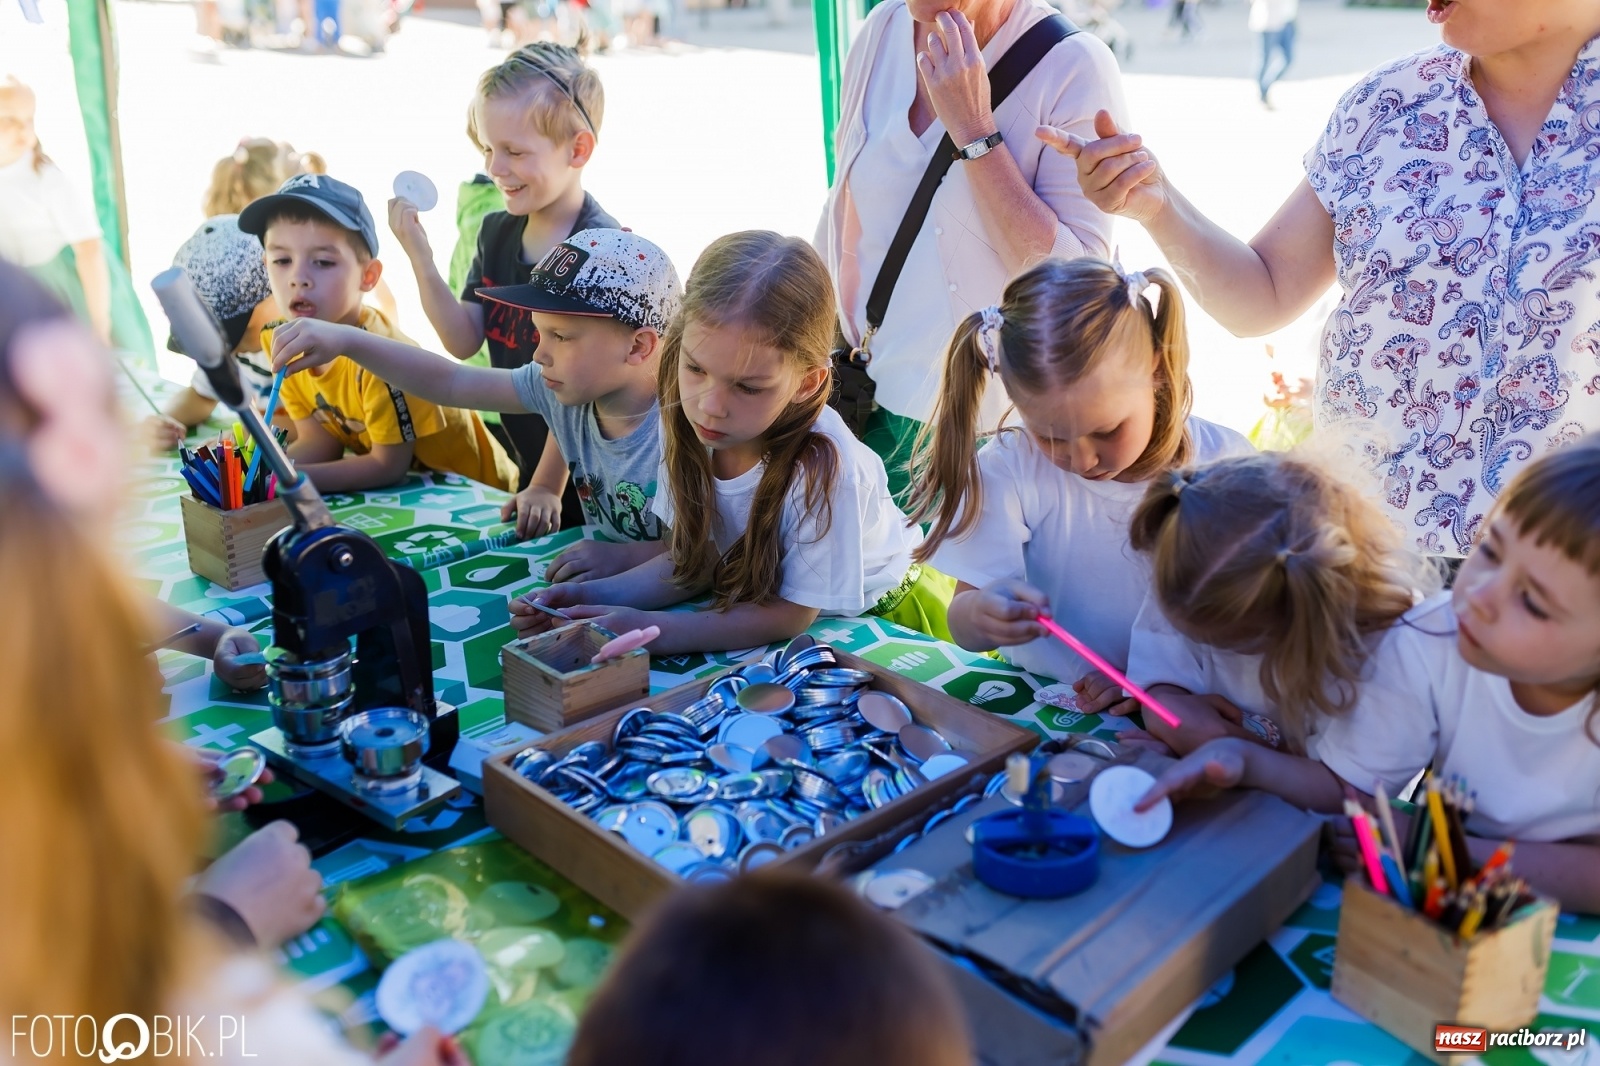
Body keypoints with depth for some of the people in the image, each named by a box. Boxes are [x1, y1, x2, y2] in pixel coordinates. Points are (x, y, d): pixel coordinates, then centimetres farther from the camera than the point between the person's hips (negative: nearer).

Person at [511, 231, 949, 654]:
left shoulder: (822, 469, -32)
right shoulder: (688, 425, -15)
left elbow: (790, 614, -21)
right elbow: (695, 560, -2)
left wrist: (652, 630, -30)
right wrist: (596, 596, -18)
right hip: (764, 602, 5)